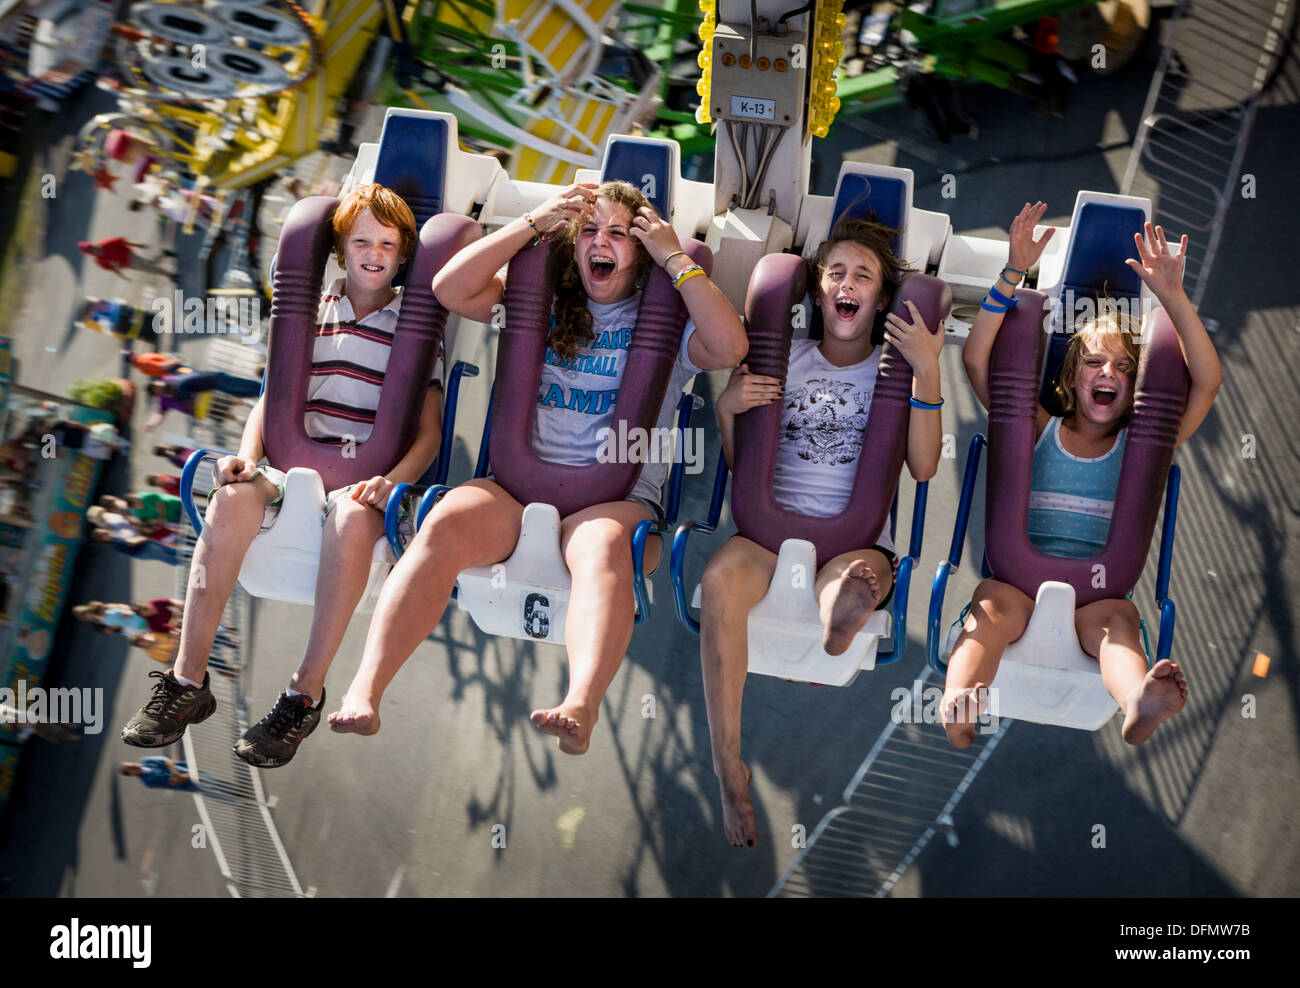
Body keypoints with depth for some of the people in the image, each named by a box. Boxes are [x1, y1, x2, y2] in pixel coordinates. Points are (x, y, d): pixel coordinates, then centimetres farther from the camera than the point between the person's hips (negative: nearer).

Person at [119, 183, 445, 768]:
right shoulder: (311, 315, 16)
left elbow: (429, 432, 2)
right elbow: (272, 400, 14)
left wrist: (389, 480, -17)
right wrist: (248, 454, -7)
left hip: (372, 476, -3)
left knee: (353, 517, -39)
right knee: (232, 498, -30)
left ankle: (306, 694, -31)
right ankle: (187, 681, -24)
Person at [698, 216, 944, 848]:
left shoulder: (896, 367, 12)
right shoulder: (786, 357, 17)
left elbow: (923, 468, -3)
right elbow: (739, 460, 18)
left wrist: (927, 372, -11)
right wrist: (726, 407, -2)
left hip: (858, 536, -1)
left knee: (853, 590, -41)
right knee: (721, 579, -34)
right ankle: (728, 772, -32)